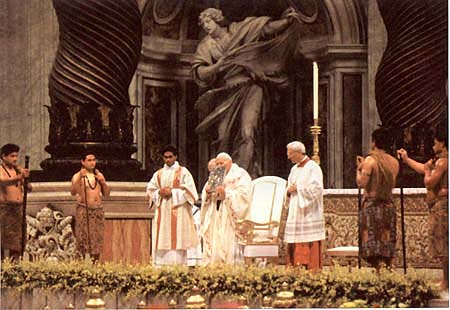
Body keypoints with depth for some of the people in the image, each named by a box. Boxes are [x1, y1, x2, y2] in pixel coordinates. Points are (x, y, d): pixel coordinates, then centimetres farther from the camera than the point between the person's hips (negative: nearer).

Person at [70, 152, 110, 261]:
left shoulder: (99, 175, 13)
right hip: (83, 210, -5)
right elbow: (73, 192, -17)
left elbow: (106, 194, 13)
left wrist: (103, 182, -4)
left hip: (98, 210, 5)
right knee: (84, 240, -9)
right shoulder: (77, 176, -1)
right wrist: (80, 177, -27)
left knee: (97, 240, 2)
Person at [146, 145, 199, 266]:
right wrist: (159, 192, -6)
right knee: (161, 241, -2)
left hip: (177, 210, -4)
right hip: (162, 211, 4)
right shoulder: (158, 174, 16)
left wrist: (172, 192, -12)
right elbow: (150, 189, 14)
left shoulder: (183, 172, 3)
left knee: (176, 240, -10)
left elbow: (189, 190, -5)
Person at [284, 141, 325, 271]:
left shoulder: (313, 168, -8)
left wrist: (297, 188, -10)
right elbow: (289, 188, 22)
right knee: (294, 247, 4)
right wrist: (289, 191, -1)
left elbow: (316, 189, -16)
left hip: (309, 215, -8)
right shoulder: (294, 169, 17)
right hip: (295, 214, 8)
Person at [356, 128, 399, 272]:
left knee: (372, 242, -5)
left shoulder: (370, 160, -10)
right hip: (389, 205, 6)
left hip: (372, 204, -6)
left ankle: (377, 271, -15)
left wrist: (359, 168, 4)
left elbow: (361, 183, -15)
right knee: (387, 241, 10)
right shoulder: (394, 162, 9)